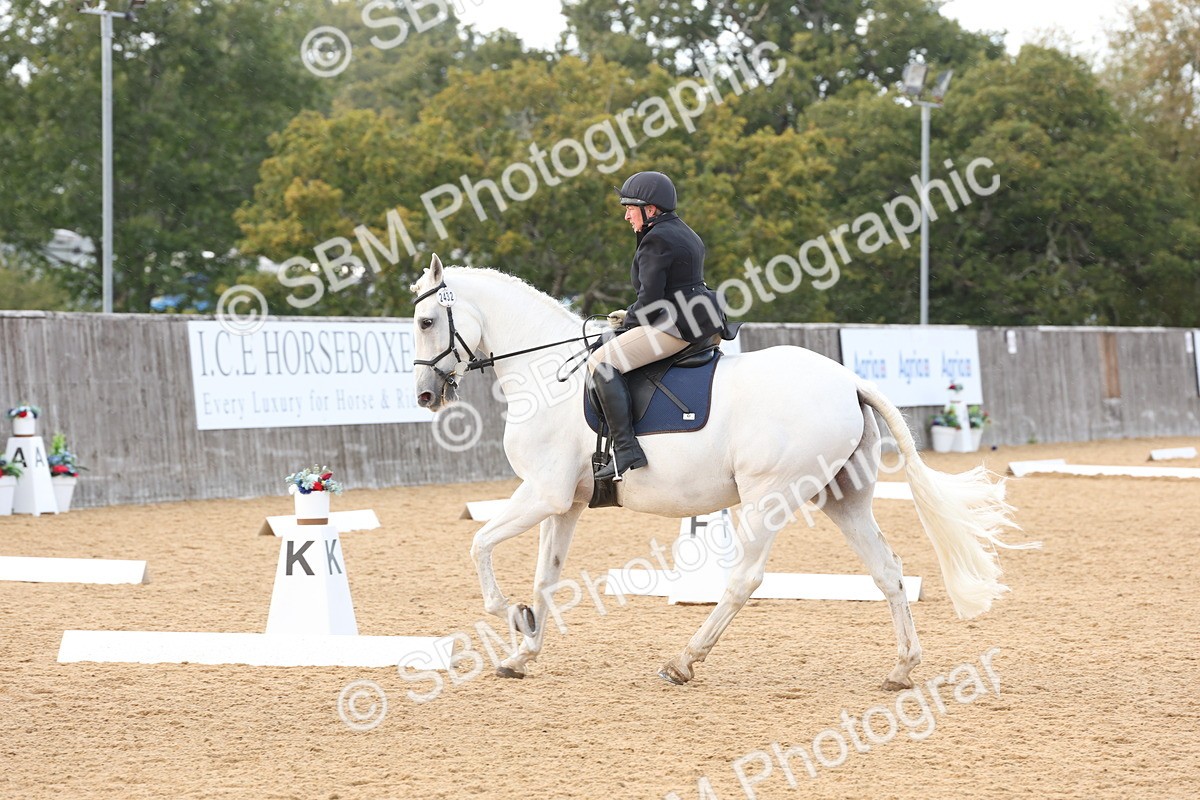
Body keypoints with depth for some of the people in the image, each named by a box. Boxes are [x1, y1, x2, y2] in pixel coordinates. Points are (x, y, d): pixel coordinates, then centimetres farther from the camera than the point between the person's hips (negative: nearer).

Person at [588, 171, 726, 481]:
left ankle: (626, 450, -27)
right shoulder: (686, 235, 21)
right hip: (701, 321, 11)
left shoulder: (656, 240, -11)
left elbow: (650, 296, -16)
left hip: (675, 325, -11)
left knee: (601, 361, -17)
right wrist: (631, 315, 20)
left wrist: (628, 324, 0)